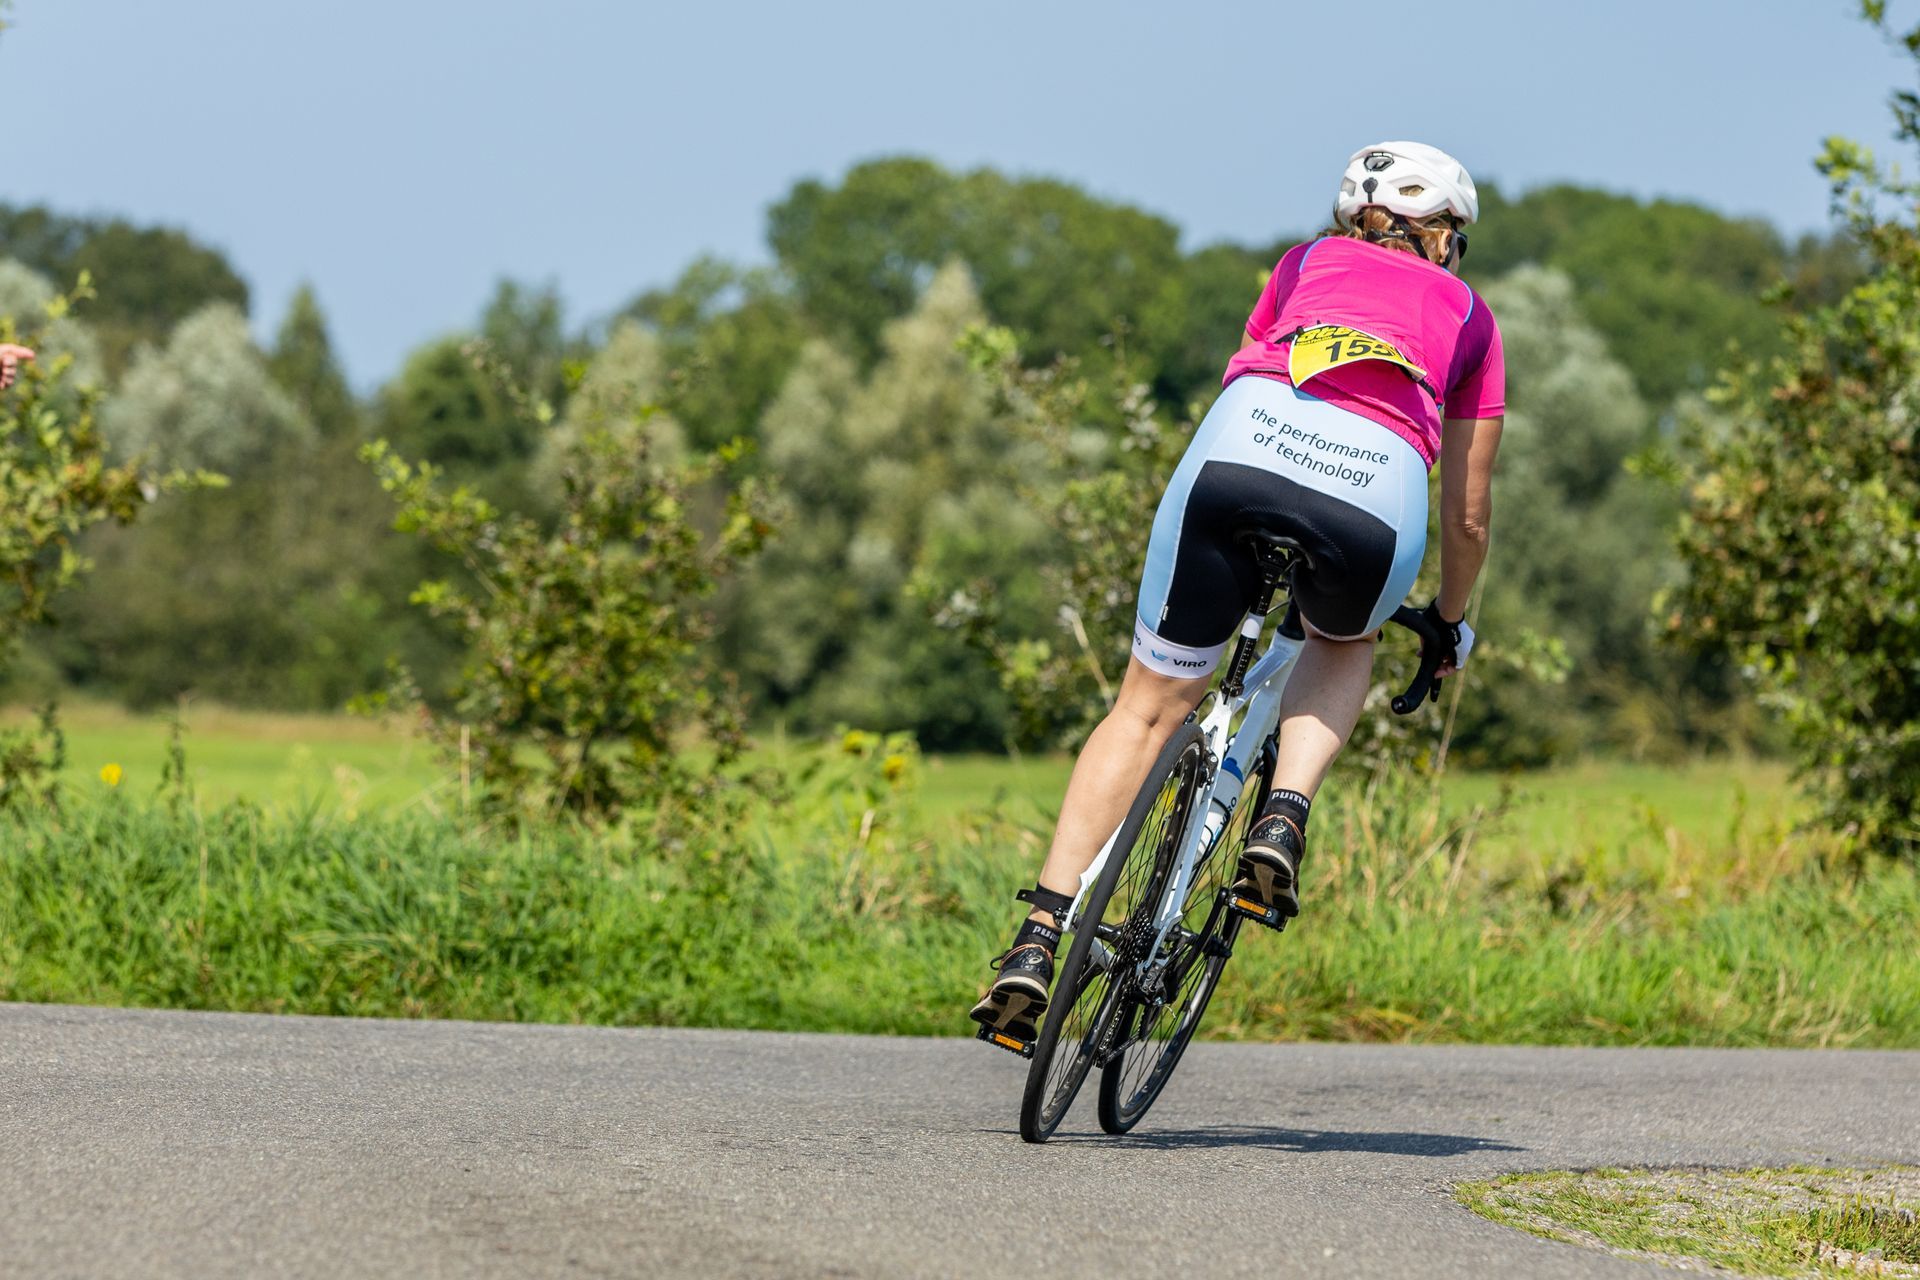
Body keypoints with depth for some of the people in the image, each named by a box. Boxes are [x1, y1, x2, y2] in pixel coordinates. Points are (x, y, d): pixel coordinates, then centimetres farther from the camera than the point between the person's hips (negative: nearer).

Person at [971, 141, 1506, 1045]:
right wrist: (1451, 621, 51)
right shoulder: (1468, 316, 32)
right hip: (1378, 488, 0)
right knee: (1345, 642, 35)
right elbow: (1467, 514, 34)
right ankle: (1283, 819, 10)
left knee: (1149, 707, 11)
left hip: (1244, 448, 0)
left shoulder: (1307, 263, 35)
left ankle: (1038, 940, -1)